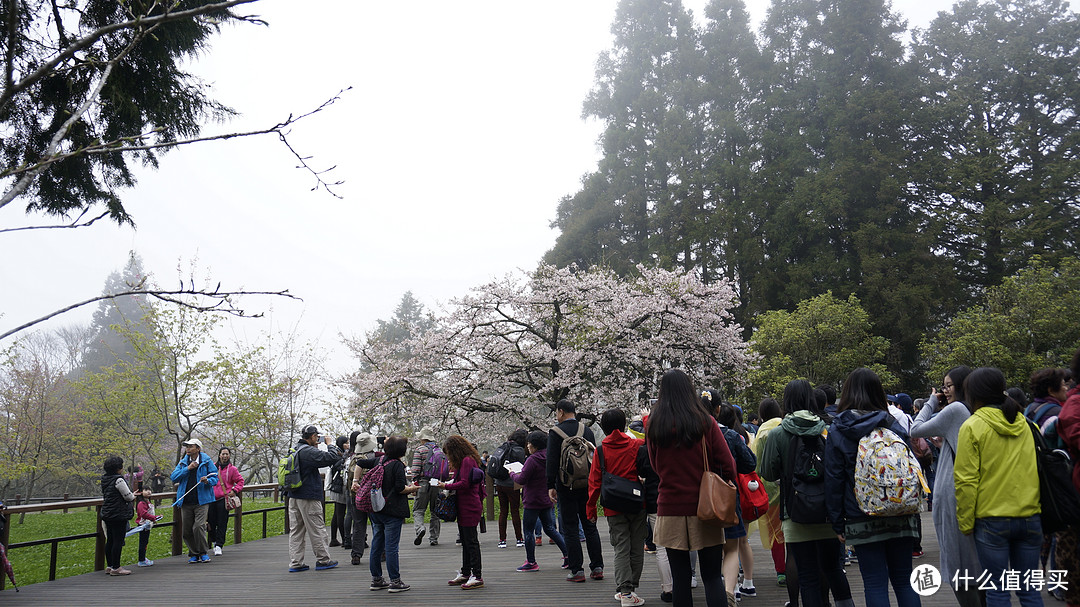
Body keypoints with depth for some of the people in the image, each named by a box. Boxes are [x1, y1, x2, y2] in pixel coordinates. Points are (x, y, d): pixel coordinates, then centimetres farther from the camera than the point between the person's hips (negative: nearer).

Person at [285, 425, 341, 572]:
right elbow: (330, 458, -21)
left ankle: (295, 563, 11)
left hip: (293, 496, 9)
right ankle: (323, 560, 10)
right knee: (317, 529, 2)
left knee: (296, 530, 10)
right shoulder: (309, 451, -16)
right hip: (308, 496, -9)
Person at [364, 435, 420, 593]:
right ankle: (395, 581, 1)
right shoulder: (397, 465, -14)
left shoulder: (379, 460, 7)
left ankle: (376, 580, 21)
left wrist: (356, 482, 24)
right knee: (391, 546, -3)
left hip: (375, 509, 7)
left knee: (376, 544, 13)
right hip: (392, 510, -7)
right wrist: (411, 489, 1)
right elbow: (400, 488, -17)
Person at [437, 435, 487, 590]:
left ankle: (477, 577, -3)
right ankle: (465, 573, 25)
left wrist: (446, 486, -12)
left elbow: (464, 484, -20)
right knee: (465, 541, 16)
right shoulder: (468, 460, 17)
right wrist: (448, 485, 9)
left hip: (469, 507, -10)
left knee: (471, 541, -7)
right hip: (465, 507, 10)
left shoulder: (467, 461, -14)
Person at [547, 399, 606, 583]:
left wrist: (550, 486, -7)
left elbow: (552, 462, -11)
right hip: (587, 484, 5)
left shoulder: (556, 432, -8)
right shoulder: (587, 430, 7)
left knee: (570, 528, 1)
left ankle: (577, 570, 1)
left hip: (566, 485, -5)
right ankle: (597, 567, 12)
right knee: (590, 526, 11)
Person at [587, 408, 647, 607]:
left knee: (621, 550, 4)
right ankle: (631, 588, 19)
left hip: (614, 508, 0)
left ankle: (625, 591, -5)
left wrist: (590, 509, 4)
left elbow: (594, 481, -2)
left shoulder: (600, 450, -3)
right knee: (636, 548, 11)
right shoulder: (637, 445, -4)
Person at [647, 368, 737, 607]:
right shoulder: (705, 422, -5)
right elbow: (728, 465, -4)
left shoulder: (653, 425, 0)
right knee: (712, 576, 4)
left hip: (670, 509, 1)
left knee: (680, 577, 8)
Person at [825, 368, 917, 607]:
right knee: (903, 579, 13)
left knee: (875, 583, 3)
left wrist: (837, 523, 2)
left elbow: (833, 480, -5)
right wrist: (911, 510, 14)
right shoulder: (893, 424, 2)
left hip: (863, 521, -2)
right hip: (899, 517, 3)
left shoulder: (837, 431, -5)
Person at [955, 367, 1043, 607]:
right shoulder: (1025, 424, 7)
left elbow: (966, 481, -11)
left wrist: (966, 523, -3)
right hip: (1030, 517, 5)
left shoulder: (972, 427, -9)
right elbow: (1038, 468, 12)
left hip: (992, 520, -5)